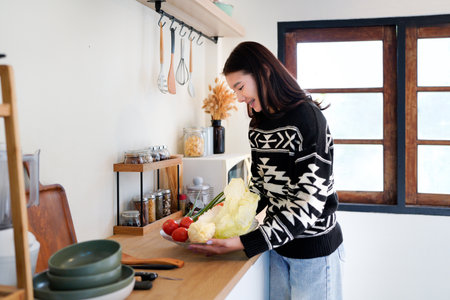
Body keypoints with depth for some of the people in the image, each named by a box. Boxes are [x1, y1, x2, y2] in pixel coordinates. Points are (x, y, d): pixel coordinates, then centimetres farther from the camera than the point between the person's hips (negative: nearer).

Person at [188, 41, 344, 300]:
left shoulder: (308, 118, -19)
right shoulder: (258, 125, 4)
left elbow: (309, 203, -24)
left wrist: (245, 243, -29)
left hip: (314, 248, -6)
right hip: (279, 244, 6)